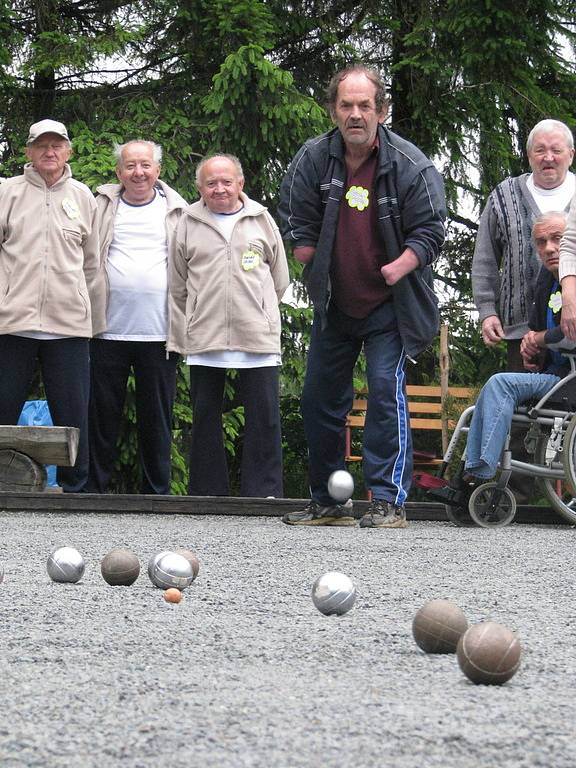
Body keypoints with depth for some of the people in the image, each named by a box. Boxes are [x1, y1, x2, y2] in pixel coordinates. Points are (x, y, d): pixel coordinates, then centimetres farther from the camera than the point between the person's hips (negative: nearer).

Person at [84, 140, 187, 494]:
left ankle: (156, 492, 9)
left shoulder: (176, 211, 8)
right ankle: (94, 489, 8)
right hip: (108, 329, 0)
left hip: (160, 332, 0)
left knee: (157, 417, 3)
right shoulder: (102, 206, 9)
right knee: (102, 414, 3)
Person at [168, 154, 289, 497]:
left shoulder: (262, 220, 10)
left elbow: (279, 278, 18)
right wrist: (196, 321, 12)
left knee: (265, 417, -5)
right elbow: (178, 285, 13)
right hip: (204, 338, 0)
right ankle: (207, 492, 12)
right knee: (205, 417, 5)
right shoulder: (188, 224, 8)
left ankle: (264, 492, -1)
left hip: (258, 338, 0)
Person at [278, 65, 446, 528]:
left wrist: (398, 268, -23)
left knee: (386, 391, -17)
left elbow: (430, 231, -10)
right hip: (334, 307, 5)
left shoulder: (411, 165, -12)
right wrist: (311, 260, 0)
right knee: (320, 399, 9)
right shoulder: (313, 158, -3)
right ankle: (327, 502, 21)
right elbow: (296, 218, 7)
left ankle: (389, 501, -14)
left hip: (390, 308, -5)